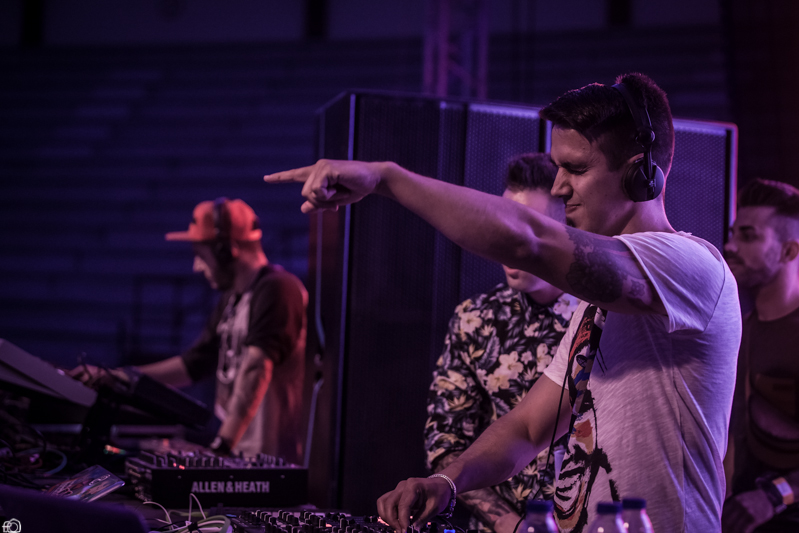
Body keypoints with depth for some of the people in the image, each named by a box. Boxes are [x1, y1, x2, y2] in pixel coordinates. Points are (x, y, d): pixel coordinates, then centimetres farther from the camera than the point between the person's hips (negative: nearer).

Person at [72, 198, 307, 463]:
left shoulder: (276, 289, -13)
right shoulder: (231, 301, 19)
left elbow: (256, 369, -24)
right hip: (241, 452, 9)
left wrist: (223, 444, -32)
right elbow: (192, 364, 24)